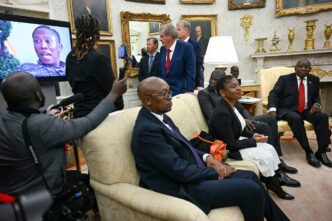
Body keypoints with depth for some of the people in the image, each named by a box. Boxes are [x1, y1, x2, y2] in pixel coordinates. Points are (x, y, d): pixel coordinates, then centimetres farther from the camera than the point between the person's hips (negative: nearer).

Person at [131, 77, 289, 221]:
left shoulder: (161, 117, 6)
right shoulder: (146, 130, -24)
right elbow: (180, 171, -23)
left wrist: (206, 157, -3)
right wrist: (216, 171, -10)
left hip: (191, 173, 9)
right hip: (182, 188, -9)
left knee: (250, 177, 9)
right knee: (252, 190, -11)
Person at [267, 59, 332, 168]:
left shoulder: (314, 80, 15)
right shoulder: (285, 78, 3)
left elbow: (316, 96, 21)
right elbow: (274, 93, -8)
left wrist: (317, 104, -5)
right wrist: (272, 109, -27)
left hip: (306, 110, 4)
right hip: (287, 110, -4)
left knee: (323, 116, -24)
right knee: (296, 118, -35)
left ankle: (321, 152, -19)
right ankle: (309, 153, -28)